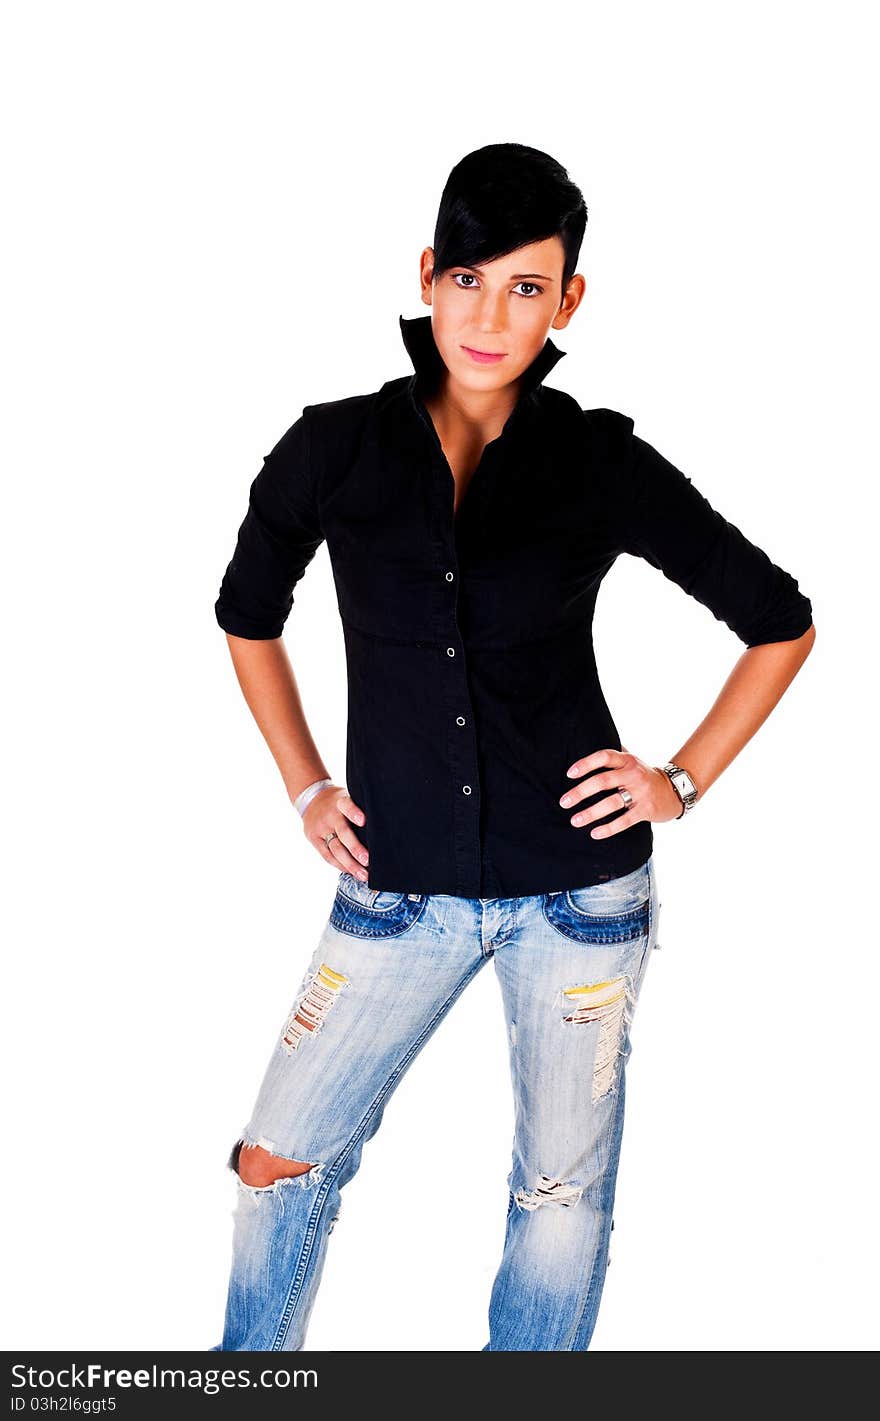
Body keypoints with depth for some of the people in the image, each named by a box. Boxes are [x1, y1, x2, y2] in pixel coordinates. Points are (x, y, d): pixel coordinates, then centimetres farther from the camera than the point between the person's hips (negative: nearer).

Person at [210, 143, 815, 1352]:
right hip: (400, 885, 1)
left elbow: (782, 624, 4)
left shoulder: (605, 466, -6)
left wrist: (684, 782, -1)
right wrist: (305, 788, 8)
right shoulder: (333, 451, -3)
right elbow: (247, 617, 14)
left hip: (577, 881, -1)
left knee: (563, 1191, 12)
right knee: (280, 1162, 5)